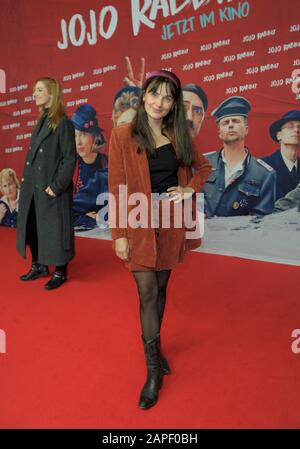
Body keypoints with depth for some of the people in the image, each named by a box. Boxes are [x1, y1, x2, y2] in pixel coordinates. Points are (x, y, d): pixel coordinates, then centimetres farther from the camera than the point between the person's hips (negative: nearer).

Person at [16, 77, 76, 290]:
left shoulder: (63, 123, -10)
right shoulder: (41, 122, 14)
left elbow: (70, 158, -15)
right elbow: (32, 156, 16)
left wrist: (57, 186, -18)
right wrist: (27, 181, 10)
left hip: (52, 188, -8)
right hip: (34, 187, 8)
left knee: (55, 229, 2)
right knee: (32, 226, 14)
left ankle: (60, 272, 16)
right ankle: (39, 265, 30)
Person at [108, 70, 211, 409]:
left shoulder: (178, 136, 6)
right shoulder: (123, 136, -5)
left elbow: (203, 167, 20)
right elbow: (116, 188, -7)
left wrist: (189, 188, -1)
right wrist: (118, 234, -10)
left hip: (171, 222, 4)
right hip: (139, 225, -3)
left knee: (161, 288, 15)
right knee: (147, 293, -1)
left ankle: (153, 345, 36)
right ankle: (154, 369, 15)